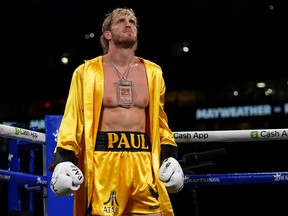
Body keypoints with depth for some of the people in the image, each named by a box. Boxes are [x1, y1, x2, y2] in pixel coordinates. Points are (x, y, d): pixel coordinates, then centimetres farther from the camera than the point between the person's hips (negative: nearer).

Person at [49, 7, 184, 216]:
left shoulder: (153, 72, 15)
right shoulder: (87, 72, 5)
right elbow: (73, 119, 2)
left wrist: (169, 156, 13)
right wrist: (64, 159, -8)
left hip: (144, 160, 3)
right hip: (103, 159, -3)